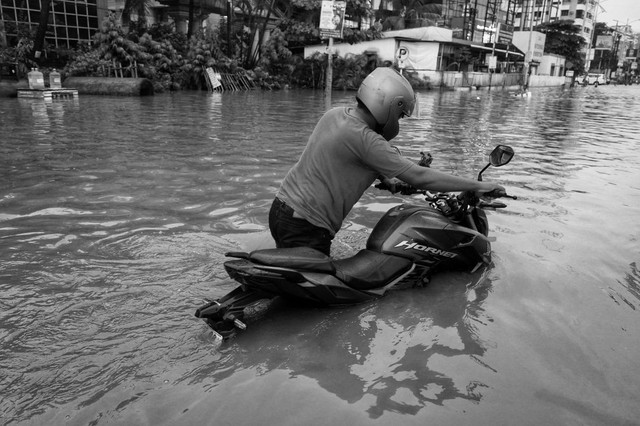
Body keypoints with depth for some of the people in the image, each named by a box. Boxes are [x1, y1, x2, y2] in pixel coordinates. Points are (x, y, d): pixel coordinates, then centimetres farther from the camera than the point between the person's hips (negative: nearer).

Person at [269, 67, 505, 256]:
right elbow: (419, 177, -21)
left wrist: (385, 177, 9)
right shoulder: (364, 138, -22)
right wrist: (478, 186, -12)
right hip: (306, 227, -9)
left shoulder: (335, 114, 3)